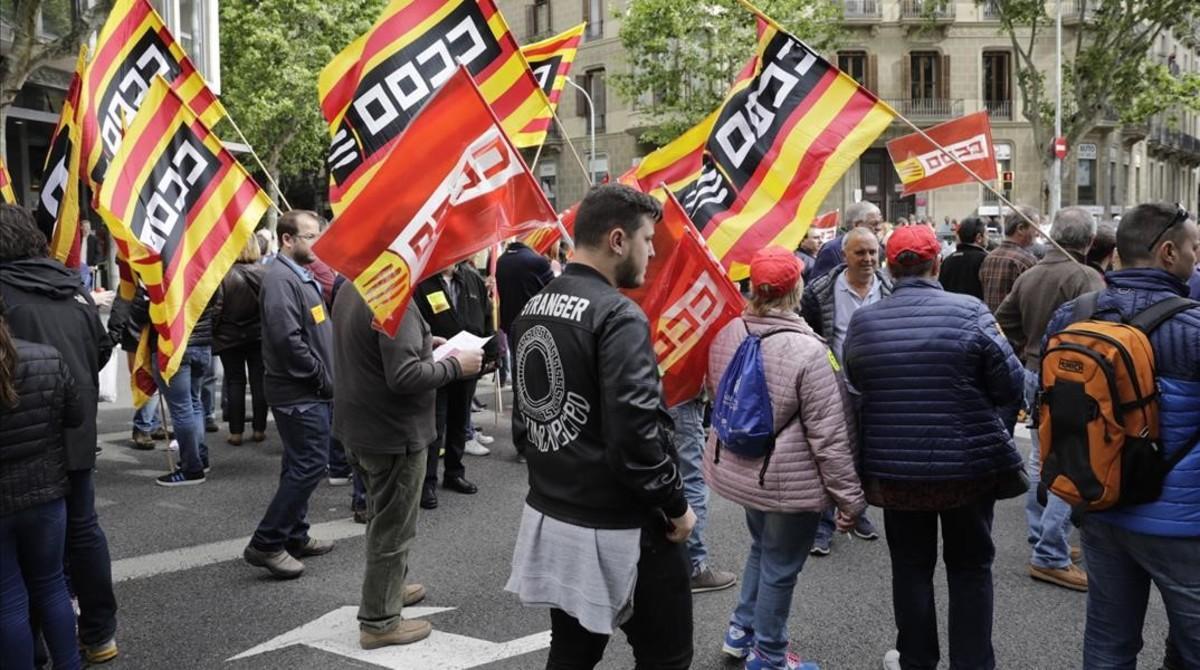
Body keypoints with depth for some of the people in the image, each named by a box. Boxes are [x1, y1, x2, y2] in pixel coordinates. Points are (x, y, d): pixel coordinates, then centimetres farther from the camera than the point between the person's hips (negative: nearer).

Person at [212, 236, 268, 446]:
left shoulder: (224, 274, -15)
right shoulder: (264, 272, -6)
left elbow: (217, 308, -13)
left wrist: (213, 333, 0)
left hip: (230, 337, -2)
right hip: (259, 335, 2)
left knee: (235, 383, 6)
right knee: (259, 382, 9)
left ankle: (236, 432, 8)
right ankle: (259, 429, 13)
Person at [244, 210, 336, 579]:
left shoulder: (303, 277, 16)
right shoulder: (281, 279, -17)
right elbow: (288, 339, -24)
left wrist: (327, 376, 11)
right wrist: (325, 379, -17)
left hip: (310, 392, 10)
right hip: (300, 392, -10)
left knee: (301, 465, 16)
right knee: (311, 465, -9)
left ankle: (295, 535, 27)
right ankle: (266, 544, -3)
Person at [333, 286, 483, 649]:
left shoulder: (350, 288, 5)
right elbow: (404, 376, -29)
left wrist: (421, 344, 11)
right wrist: (454, 366, -16)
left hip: (357, 426, 9)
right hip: (392, 431, -9)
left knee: (382, 516, 26)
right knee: (393, 527, 5)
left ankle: (388, 587, 44)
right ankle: (379, 622, 16)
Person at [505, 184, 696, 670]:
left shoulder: (532, 310, 7)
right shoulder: (618, 315, -19)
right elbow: (637, 431, -24)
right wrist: (675, 504, -10)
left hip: (549, 515, 8)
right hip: (617, 528, -8)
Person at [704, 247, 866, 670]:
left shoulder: (727, 334, -4)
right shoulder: (807, 351, -24)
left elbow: (714, 392, 14)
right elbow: (829, 436, -21)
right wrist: (850, 497, -11)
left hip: (738, 469, 7)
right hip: (787, 479, -7)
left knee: (762, 550, 28)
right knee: (780, 568, 11)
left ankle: (741, 631, 37)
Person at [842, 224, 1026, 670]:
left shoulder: (863, 322, -7)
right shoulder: (969, 312, -15)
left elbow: (855, 387, 4)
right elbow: (1012, 385, -11)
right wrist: (971, 398, 8)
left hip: (894, 471, 2)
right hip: (968, 467, -2)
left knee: (911, 566, 16)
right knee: (969, 567, 15)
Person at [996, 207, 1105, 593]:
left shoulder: (1028, 276, 7)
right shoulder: (1086, 278, -17)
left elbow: (1003, 322, 14)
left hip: (1034, 376, 8)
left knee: (1041, 459, 18)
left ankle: (1042, 539, 29)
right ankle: (1050, 557, -2)